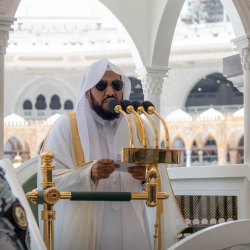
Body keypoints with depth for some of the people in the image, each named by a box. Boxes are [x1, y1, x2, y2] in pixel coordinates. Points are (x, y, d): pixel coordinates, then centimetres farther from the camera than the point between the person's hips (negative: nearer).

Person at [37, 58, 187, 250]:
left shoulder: (137, 127, 10)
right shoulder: (66, 126, -3)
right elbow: (47, 179, -11)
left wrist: (147, 174, -15)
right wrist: (89, 173, -25)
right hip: (83, 233, -3)